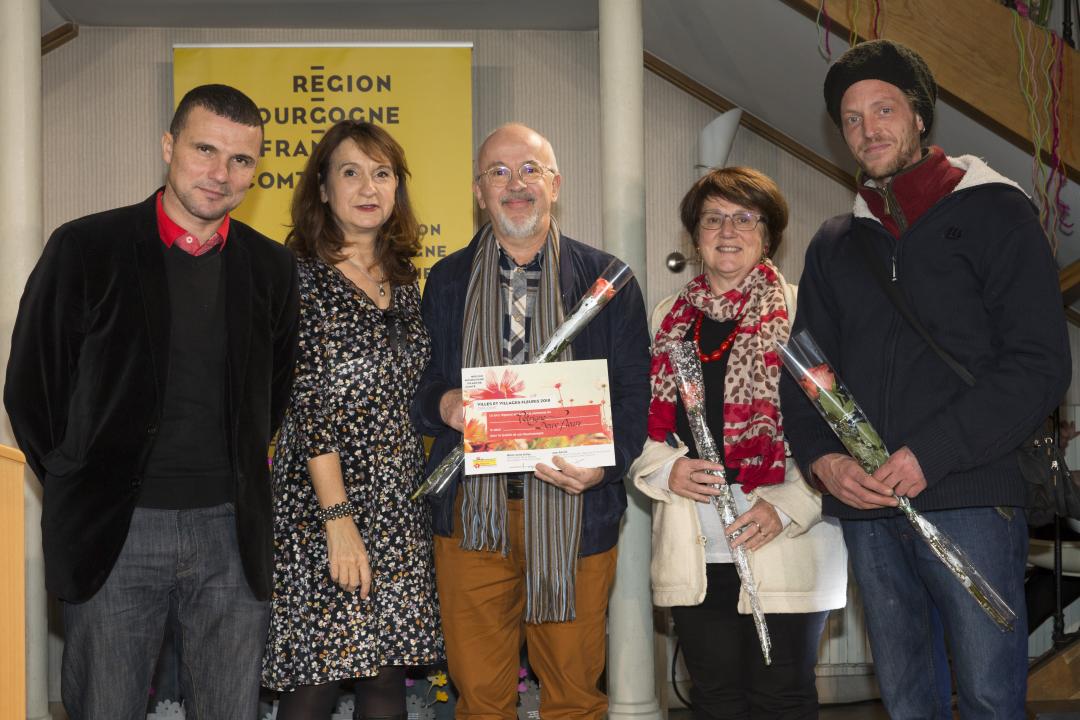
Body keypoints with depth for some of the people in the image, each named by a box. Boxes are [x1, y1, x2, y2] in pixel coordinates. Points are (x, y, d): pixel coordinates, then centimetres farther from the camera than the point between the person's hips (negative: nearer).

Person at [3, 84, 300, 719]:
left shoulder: (272, 267, 6)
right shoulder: (85, 248, -3)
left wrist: (241, 473, 12)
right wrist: (79, 487, 5)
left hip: (233, 531, 3)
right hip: (113, 534, -2)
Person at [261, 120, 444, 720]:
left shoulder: (403, 283, 13)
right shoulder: (300, 277, -7)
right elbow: (307, 403, -13)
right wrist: (339, 519, -17)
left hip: (400, 509, 6)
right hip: (322, 501, -6)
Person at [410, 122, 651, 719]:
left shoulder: (606, 279, 7)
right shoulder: (446, 281, 12)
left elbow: (634, 392, 3)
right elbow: (419, 386, 13)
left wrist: (604, 464, -14)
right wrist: (443, 404, -10)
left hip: (573, 511, -1)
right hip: (471, 513, 1)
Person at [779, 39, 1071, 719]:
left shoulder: (992, 211, 2)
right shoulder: (835, 244, 18)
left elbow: (1039, 364, -7)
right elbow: (803, 369, 16)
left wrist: (929, 456, -15)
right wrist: (821, 456, -5)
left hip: (970, 495, -4)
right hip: (865, 507, 5)